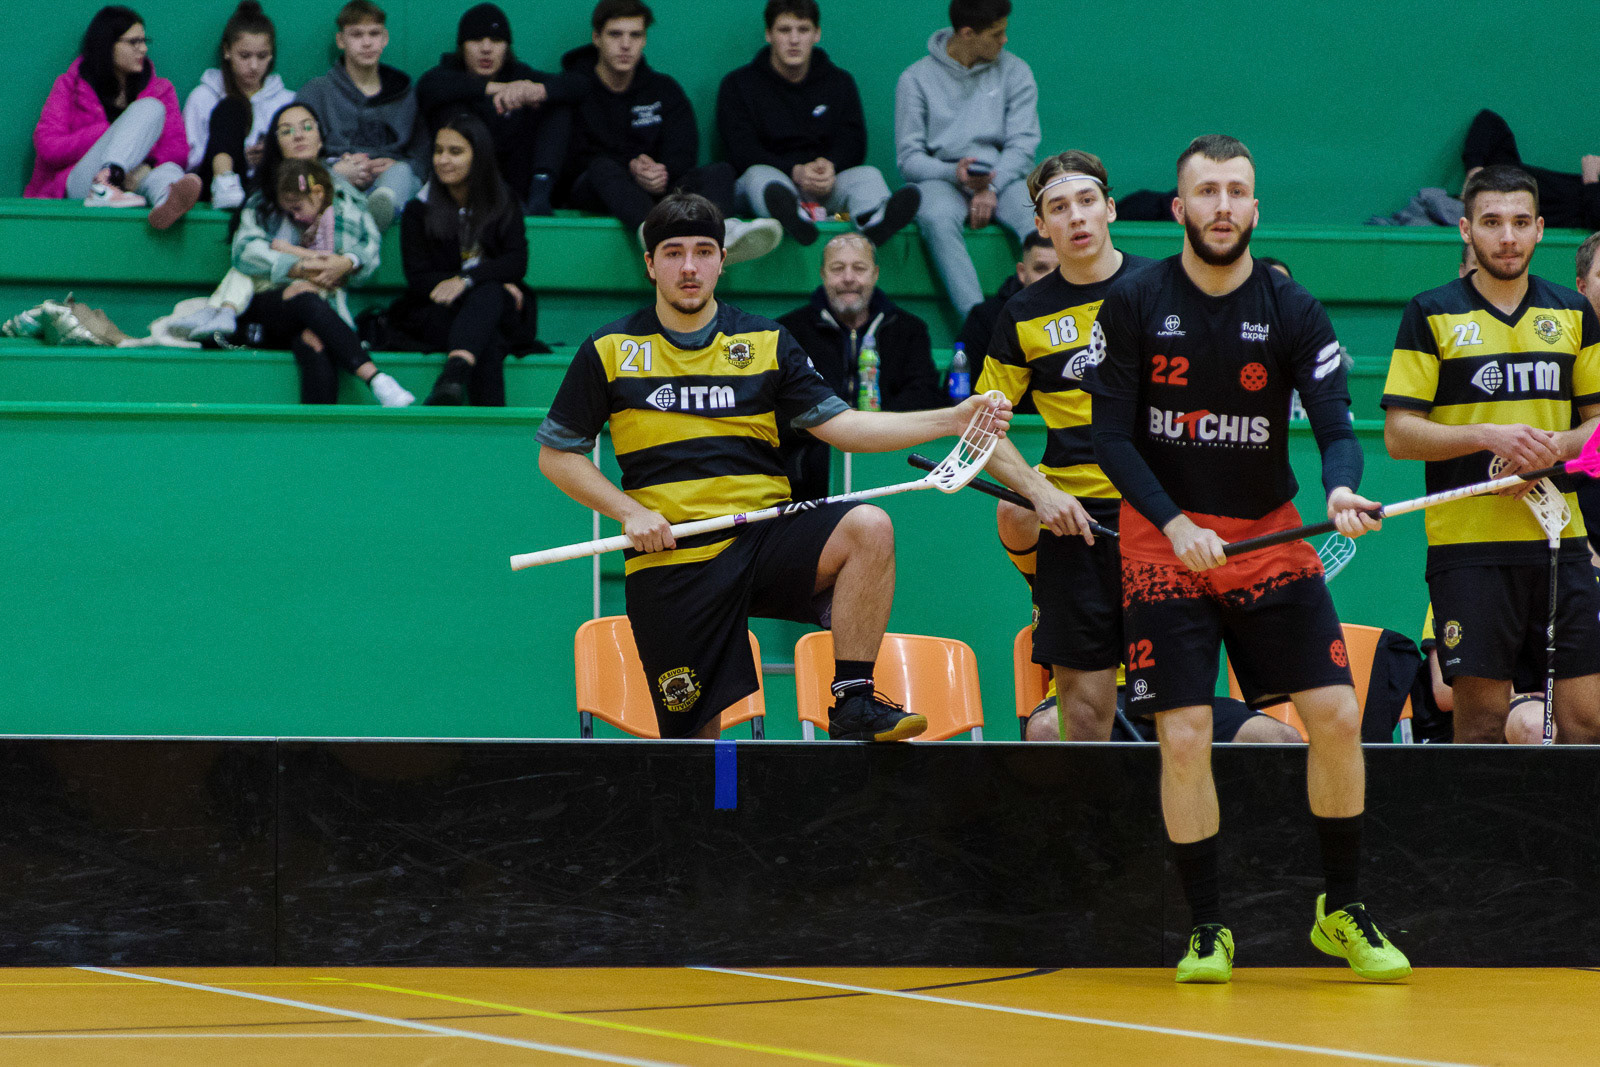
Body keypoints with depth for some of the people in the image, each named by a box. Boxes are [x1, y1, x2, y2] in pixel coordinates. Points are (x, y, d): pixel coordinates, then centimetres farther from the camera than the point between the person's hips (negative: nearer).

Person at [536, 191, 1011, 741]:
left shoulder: (765, 342, 8)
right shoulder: (609, 351, 3)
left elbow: (840, 424, 3)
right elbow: (557, 454, 8)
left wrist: (952, 419, -8)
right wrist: (629, 511, -7)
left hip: (766, 536, 1)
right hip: (671, 559, -1)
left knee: (868, 529, -28)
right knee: (692, 736, -5)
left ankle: (853, 704, -25)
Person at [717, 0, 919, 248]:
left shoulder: (839, 82, 16)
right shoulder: (738, 85, 7)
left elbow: (853, 144, 5)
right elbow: (742, 153, -6)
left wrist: (830, 166, -20)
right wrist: (796, 172, -23)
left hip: (825, 188, 2)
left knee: (868, 175, -26)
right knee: (758, 175, -36)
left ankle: (873, 219, -66)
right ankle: (791, 218, -74)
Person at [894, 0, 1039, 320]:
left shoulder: (1014, 72, 10)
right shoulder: (917, 78, 5)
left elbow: (1022, 145, 1)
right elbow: (909, 159, 1)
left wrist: (991, 187, -17)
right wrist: (955, 173, -19)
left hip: (1003, 175, 1)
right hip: (942, 178, -1)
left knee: (1040, 218, -33)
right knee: (937, 218, -38)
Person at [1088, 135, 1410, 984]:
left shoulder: (1293, 312, -4)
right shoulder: (1134, 304, -6)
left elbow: (1336, 427, -11)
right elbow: (1111, 437, -7)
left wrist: (1342, 491, -33)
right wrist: (1175, 525, -19)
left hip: (1269, 538, 2)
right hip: (1163, 542, -2)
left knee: (1337, 716, -5)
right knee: (1183, 738, -9)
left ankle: (1342, 911, 11)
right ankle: (1207, 928, 5)